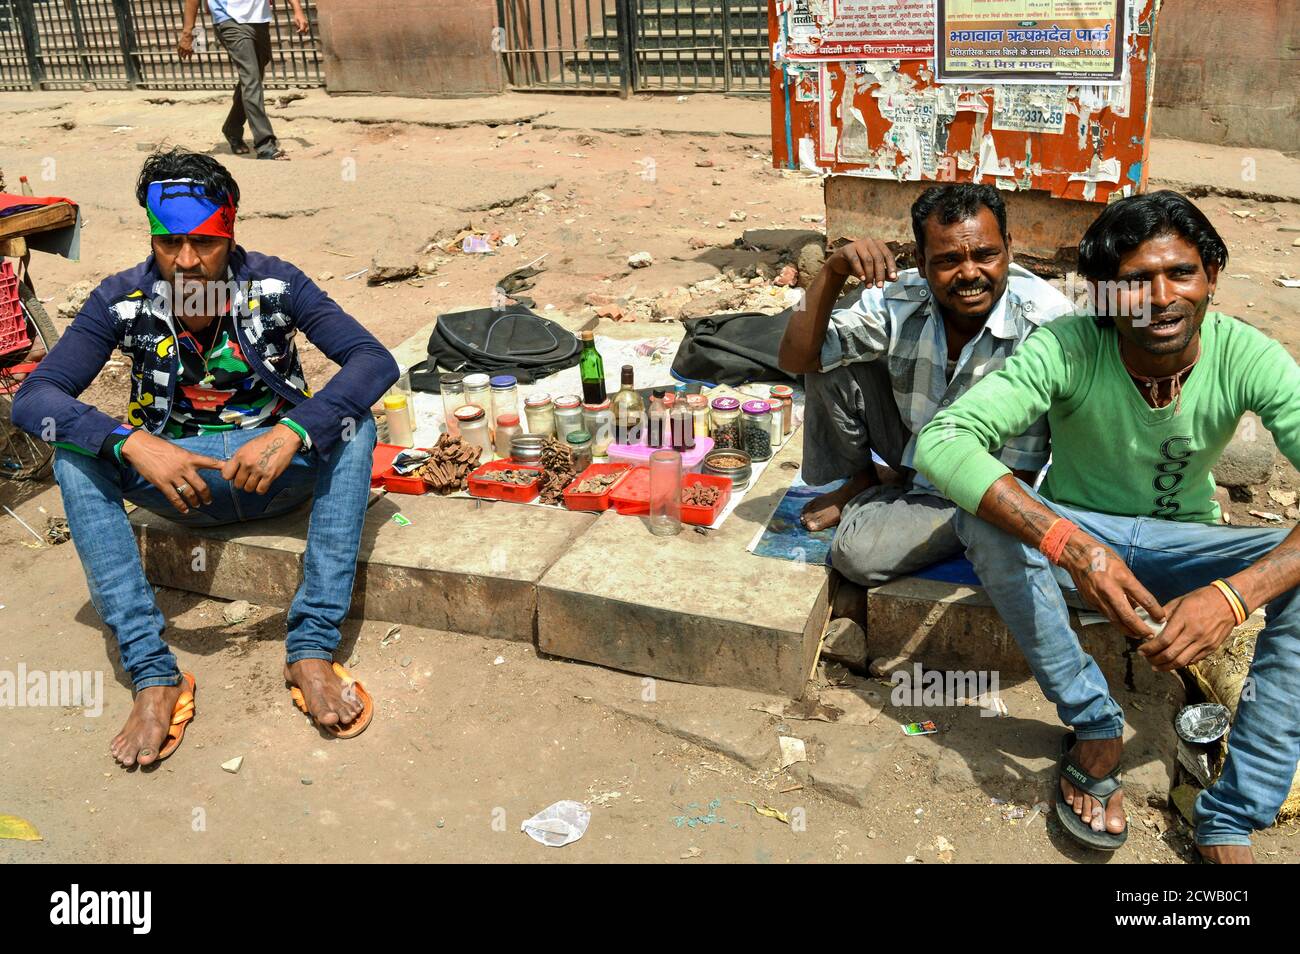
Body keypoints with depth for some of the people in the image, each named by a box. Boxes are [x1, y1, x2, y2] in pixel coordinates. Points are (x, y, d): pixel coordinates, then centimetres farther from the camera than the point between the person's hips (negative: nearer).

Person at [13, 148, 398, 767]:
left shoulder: (274, 284, -15)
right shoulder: (122, 300, -12)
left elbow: (376, 361, -24)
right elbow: (33, 396, -19)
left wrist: (294, 432, -40)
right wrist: (131, 443, -38)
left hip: (278, 467, -1)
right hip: (177, 472, 1)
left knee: (352, 425, -30)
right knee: (74, 453, -25)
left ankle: (312, 651, -30)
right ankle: (154, 677, -28)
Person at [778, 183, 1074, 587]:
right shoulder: (899, 299, -17)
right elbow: (796, 358, -21)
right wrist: (833, 272, -34)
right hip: (912, 443, 4)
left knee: (859, 553, -26)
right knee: (827, 357, -15)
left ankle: (871, 499, 10)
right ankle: (858, 480, 7)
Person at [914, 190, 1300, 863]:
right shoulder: (1067, 349, -24)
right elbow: (940, 441, -37)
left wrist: (1235, 593, -46)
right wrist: (1068, 543, -49)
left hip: (1181, 549, 2)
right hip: (1078, 535, -1)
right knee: (985, 518, -33)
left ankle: (1231, 822, -19)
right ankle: (1095, 727, -17)